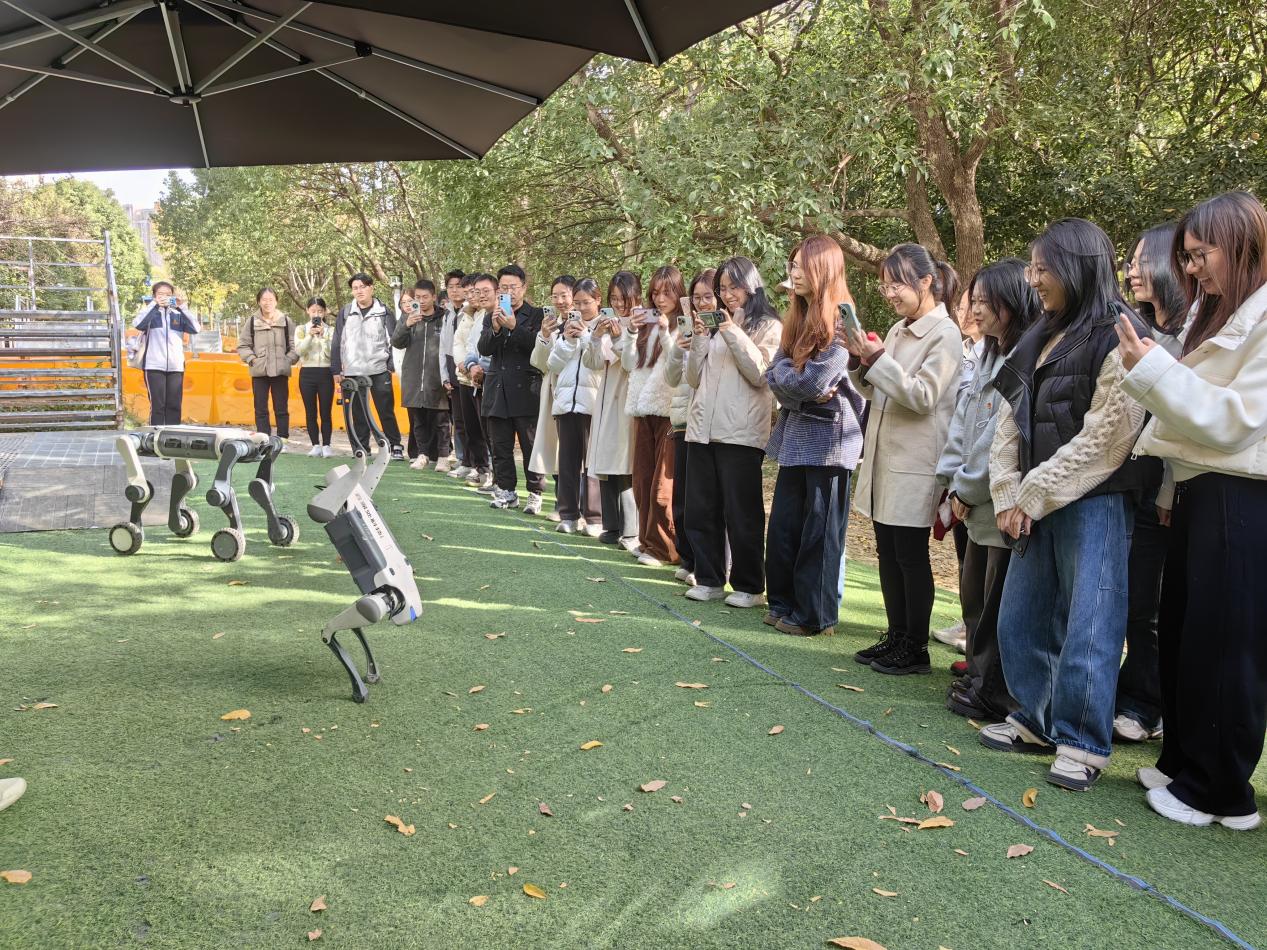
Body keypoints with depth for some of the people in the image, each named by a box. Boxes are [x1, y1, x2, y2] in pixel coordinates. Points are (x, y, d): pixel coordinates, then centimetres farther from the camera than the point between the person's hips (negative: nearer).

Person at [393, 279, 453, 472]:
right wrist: (406, 325, -17)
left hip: (437, 378, -3)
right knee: (418, 420, 9)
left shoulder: (444, 319, 1)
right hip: (414, 378, 3)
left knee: (440, 420, 0)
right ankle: (423, 454, 19)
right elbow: (396, 342, 1)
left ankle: (443, 456, 9)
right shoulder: (409, 318, 10)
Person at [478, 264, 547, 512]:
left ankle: (535, 493, 6)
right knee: (501, 447, 9)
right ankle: (506, 491, 18)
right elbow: (483, 349, 2)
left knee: (531, 445, 0)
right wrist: (495, 329, -16)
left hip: (527, 390, -4)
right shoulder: (491, 318, 14)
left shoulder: (537, 316, 2)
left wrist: (514, 326, -20)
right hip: (498, 390, 4)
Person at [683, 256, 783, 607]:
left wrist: (733, 333, -12)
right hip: (703, 428, 6)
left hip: (742, 432, -5)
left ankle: (749, 586, 8)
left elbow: (760, 374, -10)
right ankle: (709, 579, 17)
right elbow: (695, 378, 14)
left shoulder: (768, 326, 3)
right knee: (700, 510, 6)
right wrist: (699, 339, 0)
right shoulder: (716, 325, 17)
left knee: (741, 512, -1)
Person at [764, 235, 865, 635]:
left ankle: (815, 616, 10)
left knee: (820, 530, 1)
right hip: (796, 434, 8)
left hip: (828, 437, -8)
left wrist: (788, 377, 0)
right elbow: (775, 374, 7)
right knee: (783, 525, 12)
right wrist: (805, 389, -10)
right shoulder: (797, 318, 14)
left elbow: (815, 380, -19)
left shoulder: (840, 321, -12)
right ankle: (783, 603, 24)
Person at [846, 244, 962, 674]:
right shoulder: (898, 330, 13)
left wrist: (879, 360, -19)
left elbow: (923, 397, -17)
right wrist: (861, 361, -2)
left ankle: (916, 648, 10)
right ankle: (896, 637, 23)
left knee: (911, 554, 0)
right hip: (884, 455, 8)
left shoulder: (944, 334, -10)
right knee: (887, 552, 12)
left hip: (914, 461, -8)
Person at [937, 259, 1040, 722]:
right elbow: (963, 419, 13)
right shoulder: (986, 358, 15)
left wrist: (968, 488, -12)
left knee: (998, 601, 1)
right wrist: (953, 480, 4)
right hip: (977, 501, 9)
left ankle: (994, 693, 14)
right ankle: (978, 677, 31)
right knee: (974, 593, 17)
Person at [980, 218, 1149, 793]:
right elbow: (1009, 426, 12)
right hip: (1035, 508, 8)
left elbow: (1104, 439, -16)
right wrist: (1008, 497, -1)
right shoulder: (1039, 340, 16)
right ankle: (1035, 721, 25)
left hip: (1095, 503, -8)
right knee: (1019, 618, 10)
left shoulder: (1120, 339, -9)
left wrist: (1030, 496, -12)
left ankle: (1083, 744, 9)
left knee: (1087, 627, -3)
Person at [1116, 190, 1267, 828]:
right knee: (1181, 638, 13)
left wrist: (1152, 369, -19)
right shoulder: (1214, 314, 17)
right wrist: (1173, 490, 12)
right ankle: (1183, 764, 25)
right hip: (1198, 494, 9)